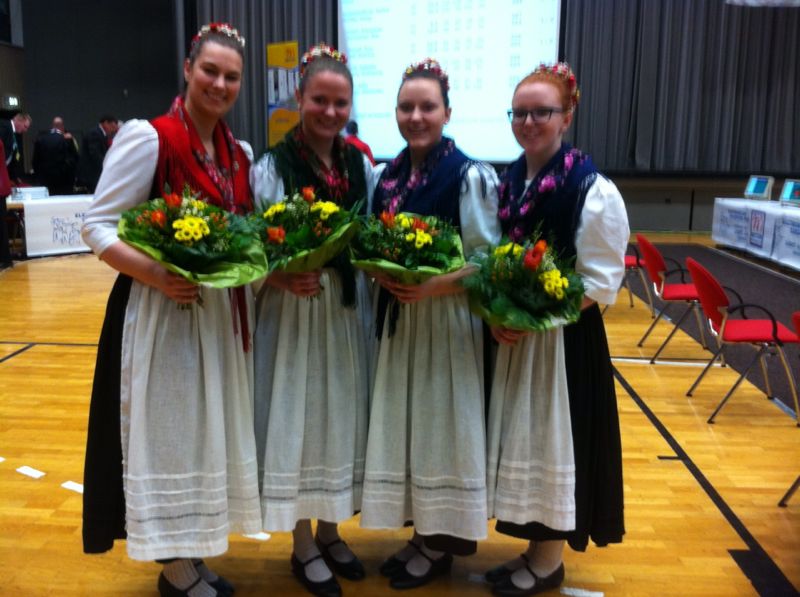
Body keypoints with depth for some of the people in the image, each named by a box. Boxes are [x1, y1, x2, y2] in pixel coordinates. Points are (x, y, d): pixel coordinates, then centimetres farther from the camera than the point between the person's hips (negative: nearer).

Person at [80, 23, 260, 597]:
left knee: (209, 434, 14)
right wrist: (156, 274, -27)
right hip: (162, 311, -7)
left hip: (222, 315, 7)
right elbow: (97, 227, -12)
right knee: (169, 436, 3)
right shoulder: (147, 138, -11)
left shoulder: (240, 154, 9)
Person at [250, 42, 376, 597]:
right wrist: (281, 278, -26)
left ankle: (330, 533, 33)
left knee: (342, 421, 13)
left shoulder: (361, 166, 6)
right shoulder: (271, 168, -8)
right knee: (297, 423, 5)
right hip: (292, 312, -5)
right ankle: (303, 547, 24)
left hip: (349, 312, 5)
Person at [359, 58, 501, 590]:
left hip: (447, 319, -6)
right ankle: (422, 533, 29)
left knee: (442, 426, 3)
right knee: (405, 424, 13)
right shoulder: (389, 175, 8)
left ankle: (441, 546, 20)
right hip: (398, 316, 7)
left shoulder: (470, 176, -11)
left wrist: (433, 287, -25)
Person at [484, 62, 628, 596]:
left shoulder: (594, 190, -13)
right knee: (522, 440, 14)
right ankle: (533, 549, 32)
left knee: (553, 442, 4)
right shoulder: (507, 182, 6)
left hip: (564, 339, -6)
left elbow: (601, 283, -14)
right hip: (511, 336, 6)